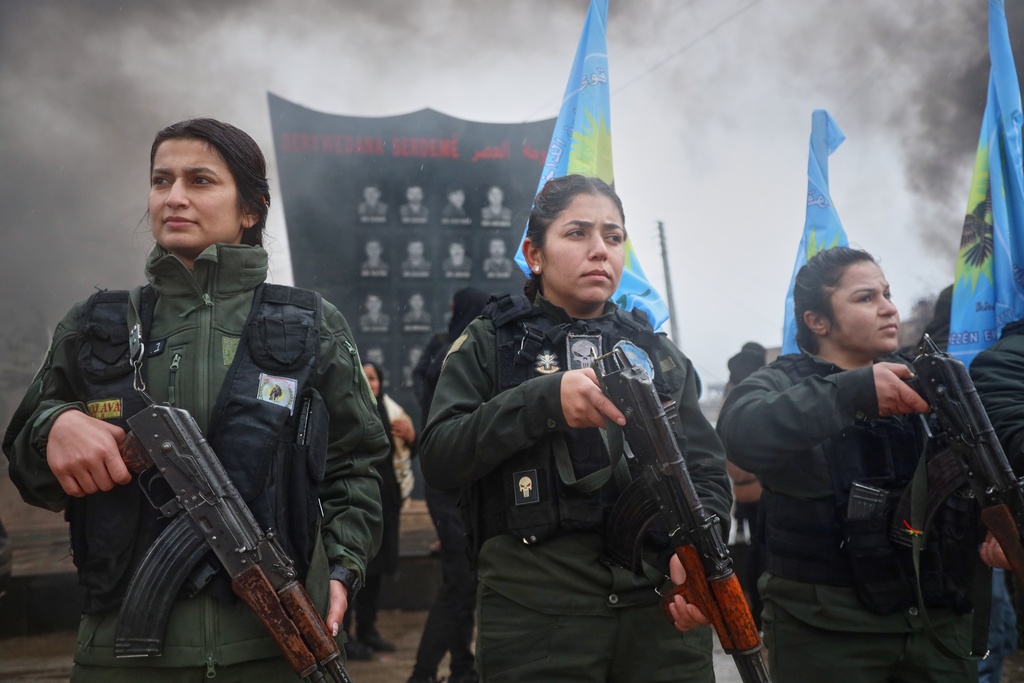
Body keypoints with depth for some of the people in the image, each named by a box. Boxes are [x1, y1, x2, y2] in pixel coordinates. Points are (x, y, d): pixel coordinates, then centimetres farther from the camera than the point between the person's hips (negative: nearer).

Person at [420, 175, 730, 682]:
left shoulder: (658, 353, 16)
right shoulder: (489, 344, 7)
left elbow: (707, 470, 11)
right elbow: (438, 460, -7)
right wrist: (545, 399, -19)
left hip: (663, 606, 3)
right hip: (535, 612, -3)